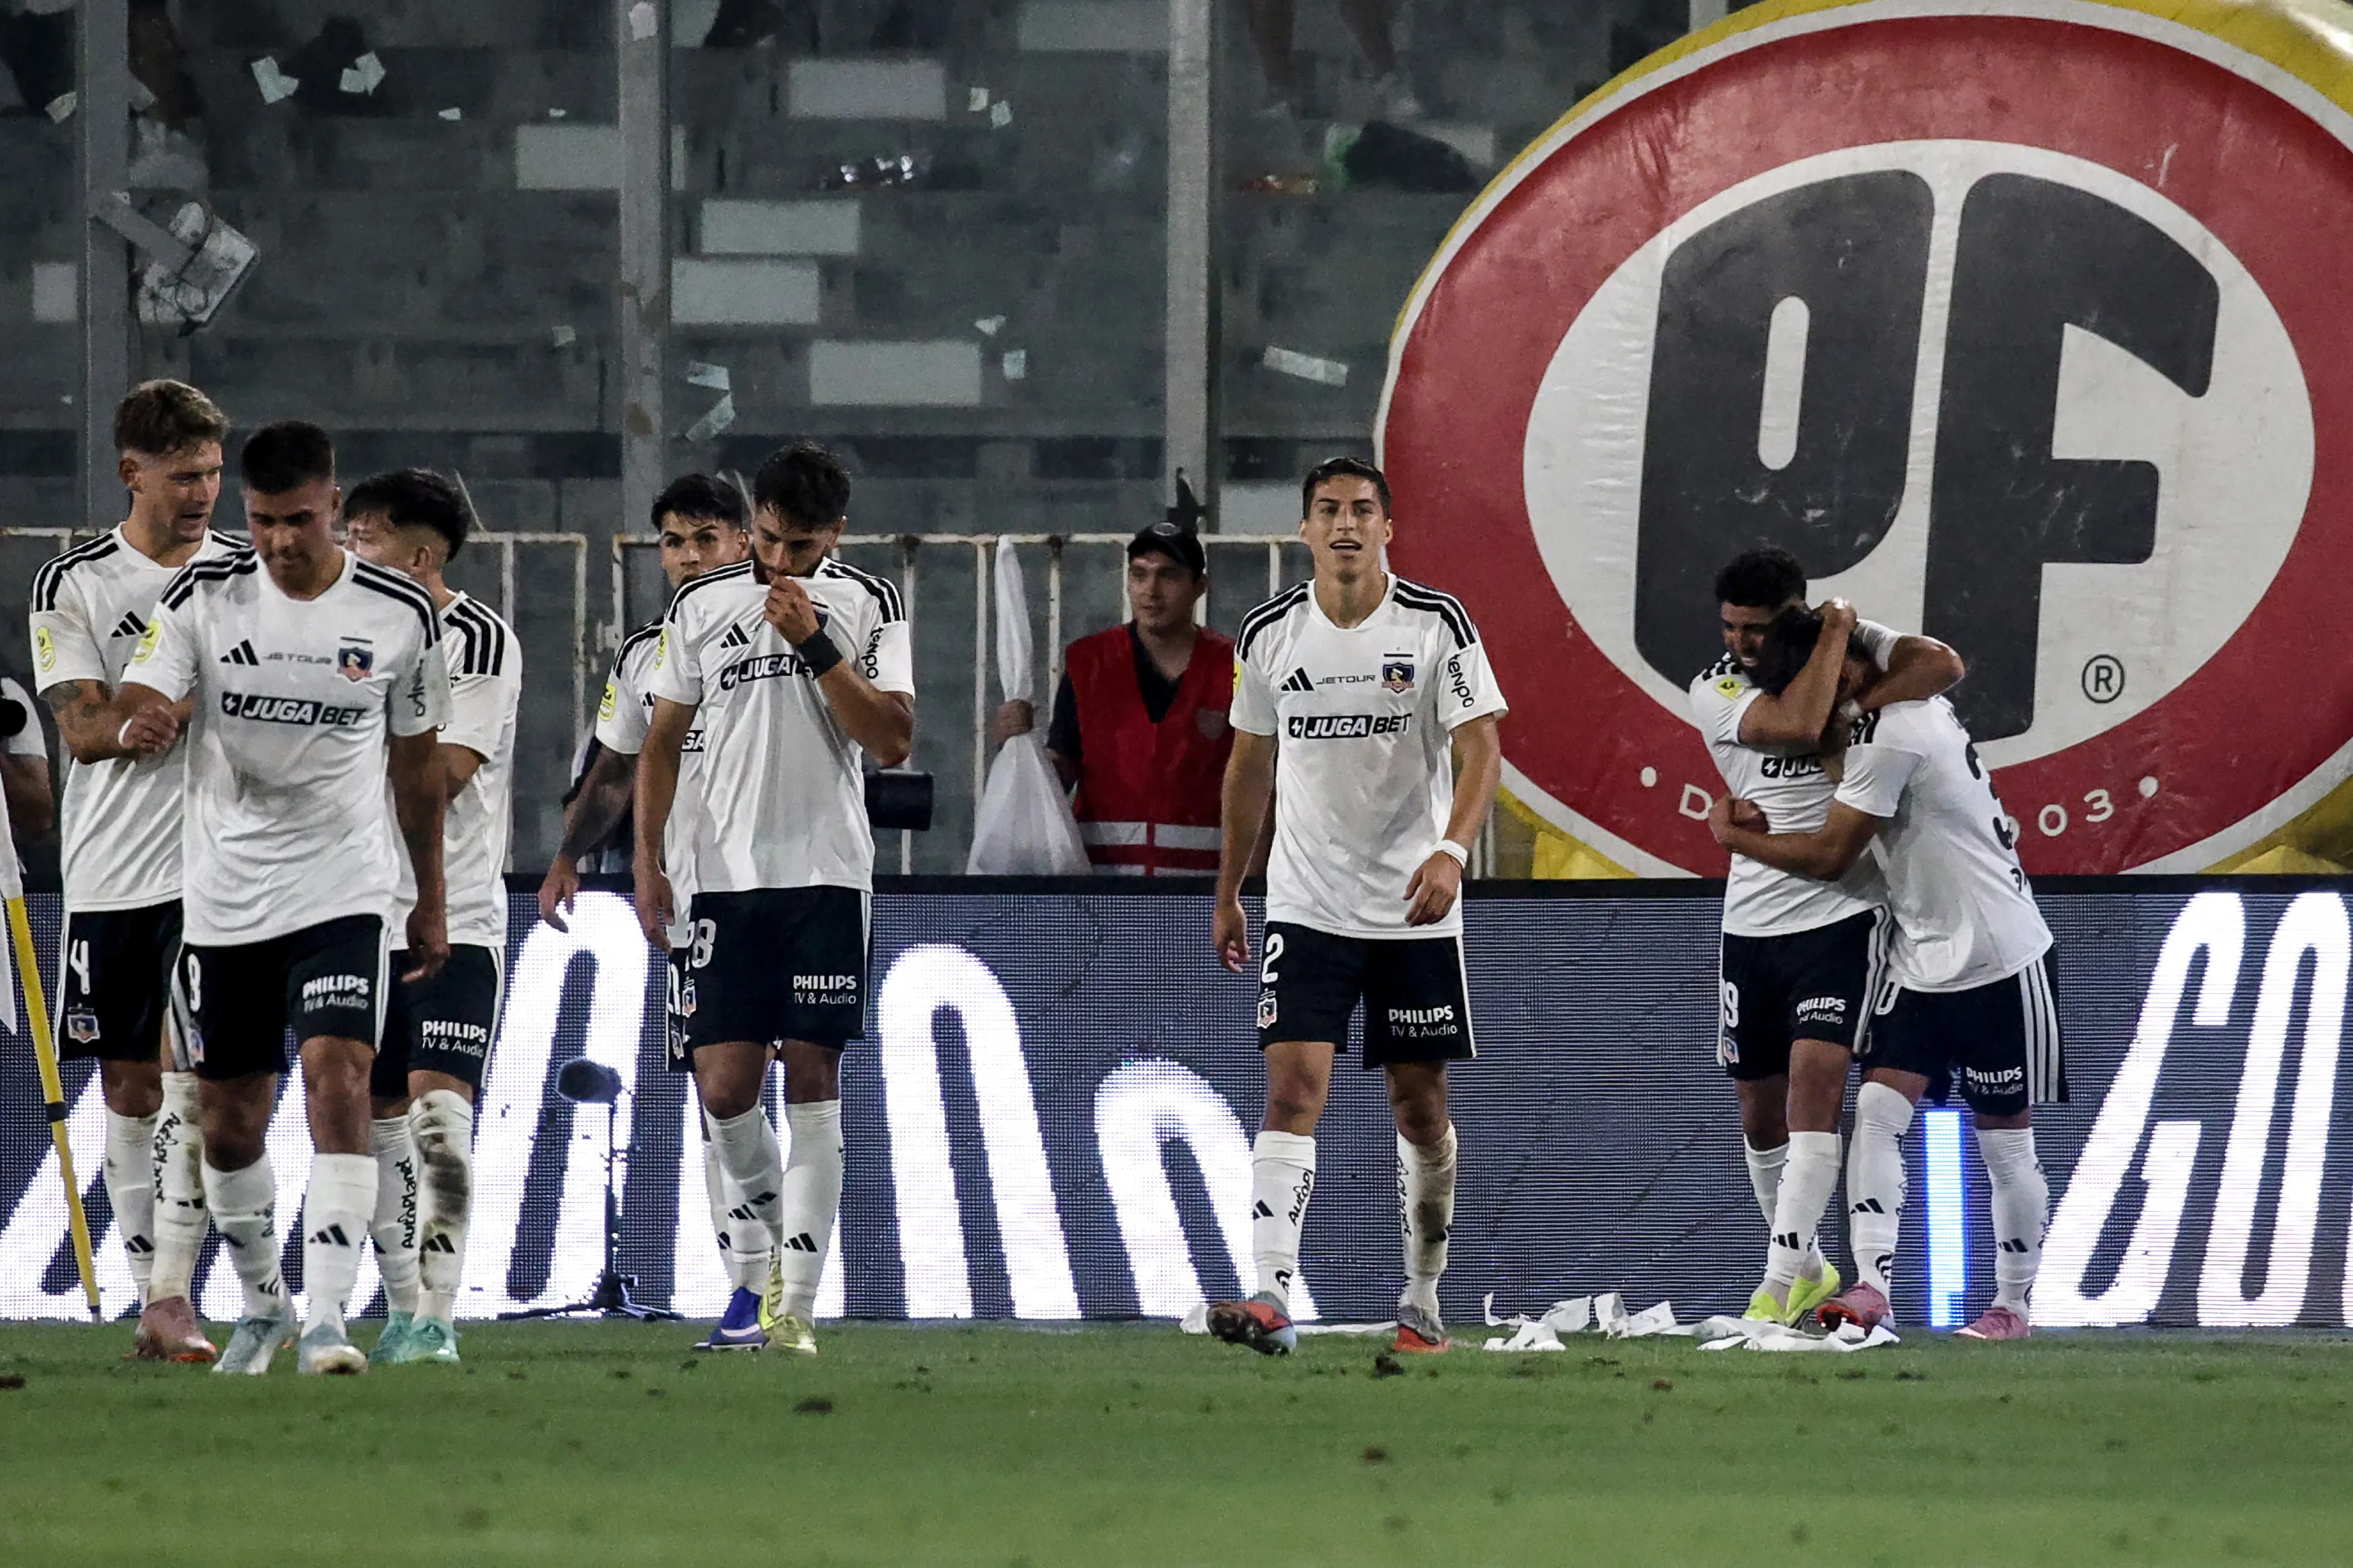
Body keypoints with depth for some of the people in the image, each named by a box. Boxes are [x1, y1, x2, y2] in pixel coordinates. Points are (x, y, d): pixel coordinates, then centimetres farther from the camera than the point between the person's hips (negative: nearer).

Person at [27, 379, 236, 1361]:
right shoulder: (72, 586, -1)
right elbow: (84, 729, -10)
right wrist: (194, 709, -22)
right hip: (110, 873, 0)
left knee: (189, 1074, -12)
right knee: (127, 1084, 7)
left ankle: (172, 1297, -16)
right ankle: (148, 1278, 17)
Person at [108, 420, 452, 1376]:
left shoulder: (401, 615, -2)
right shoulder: (204, 597, -3)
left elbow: (417, 762, 10)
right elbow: (133, 707, -13)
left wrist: (430, 902, 14)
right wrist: (140, 725, -38)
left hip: (345, 893, -2)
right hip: (223, 899, 2)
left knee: (339, 1084, -20)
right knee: (231, 1124, 9)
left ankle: (327, 1317, -21)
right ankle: (260, 1306, 30)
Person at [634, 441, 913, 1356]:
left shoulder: (866, 606, 2)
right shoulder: (701, 608, 6)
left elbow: (893, 742, -7)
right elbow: (663, 739, 13)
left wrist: (815, 645, -14)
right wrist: (647, 860, 6)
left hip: (827, 876, -2)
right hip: (726, 874, 2)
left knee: (812, 1082, -5)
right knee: (724, 1088, -6)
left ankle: (796, 1305, -4)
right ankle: (779, 1231, 23)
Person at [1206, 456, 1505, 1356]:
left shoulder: (1436, 625, -5)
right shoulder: (1268, 634, 3)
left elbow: (1481, 750, -10)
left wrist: (1452, 851, -27)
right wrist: (1227, 894, 17)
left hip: (1415, 909, -1)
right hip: (1306, 905, 1)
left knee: (1419, 1103, 7)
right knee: (1293, 1087, -13)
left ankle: (1423, 1297, 22)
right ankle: (1271, 1299, -23)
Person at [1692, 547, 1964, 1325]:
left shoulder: (1857, 643, 0)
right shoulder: (1715, 690, -2)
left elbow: (1943, 665, -18)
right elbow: (1796, 726, -20)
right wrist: (1833, 636, -12)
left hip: (1840, 916, -3)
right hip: (1753, 922, 3)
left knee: (1815, 1081, -18)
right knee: (1760, 1110, 9)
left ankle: (1782, 1278, -22)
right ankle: (1808, 1265, 30)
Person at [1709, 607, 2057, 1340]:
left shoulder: (1888, 737, -23)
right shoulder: (1912, 707, 7)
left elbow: (1829, 858, -18)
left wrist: (1734, 836, -2)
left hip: (1998, 962, -9)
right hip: (1922, 962, 9)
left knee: (2004, 1141, 4)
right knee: (1878, 1107, -7)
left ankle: (2013, 1303, 16)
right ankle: (1870, 1286, -15)